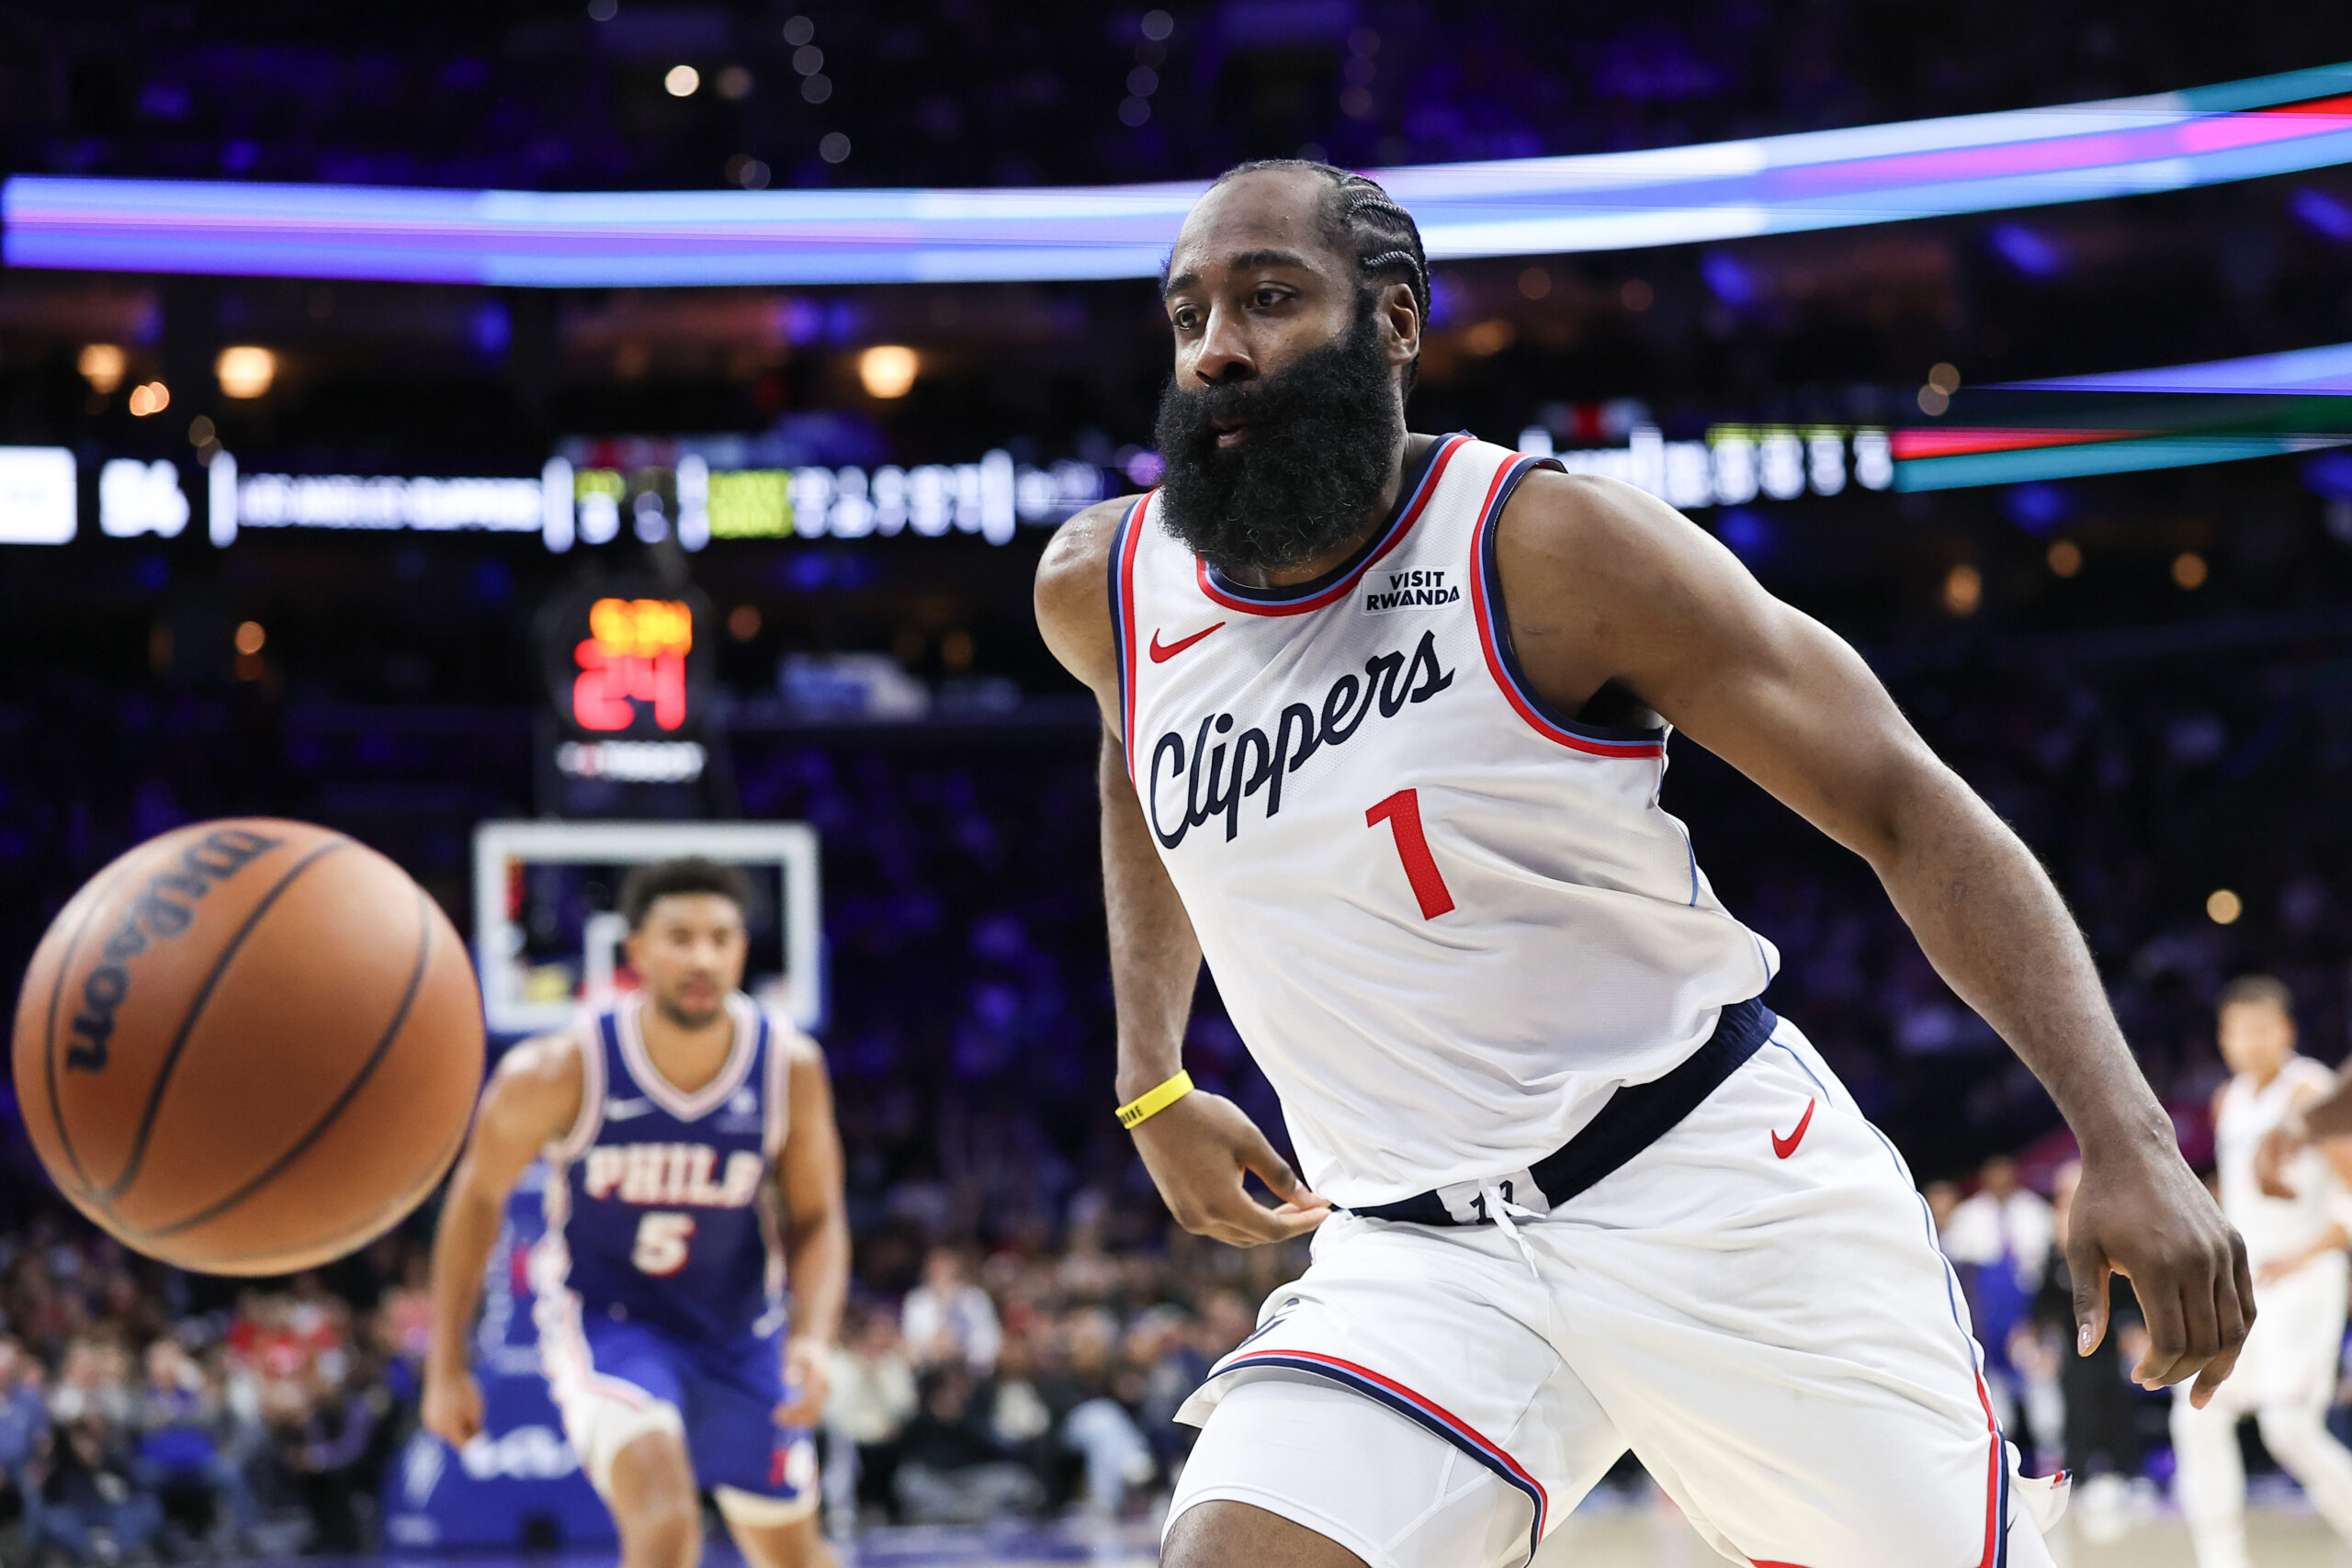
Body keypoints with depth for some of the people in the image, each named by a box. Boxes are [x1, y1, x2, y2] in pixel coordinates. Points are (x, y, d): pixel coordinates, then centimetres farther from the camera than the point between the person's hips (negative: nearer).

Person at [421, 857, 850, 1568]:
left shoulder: (791, 1065, -16)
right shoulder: (562, 1071, -23)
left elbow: (815, 1221, -4)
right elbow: (478, 1195, -7)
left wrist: (814, 1339, -23)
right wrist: (447, 1367, -3)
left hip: (738, 1329, 4)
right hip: (602, 1318, -4)